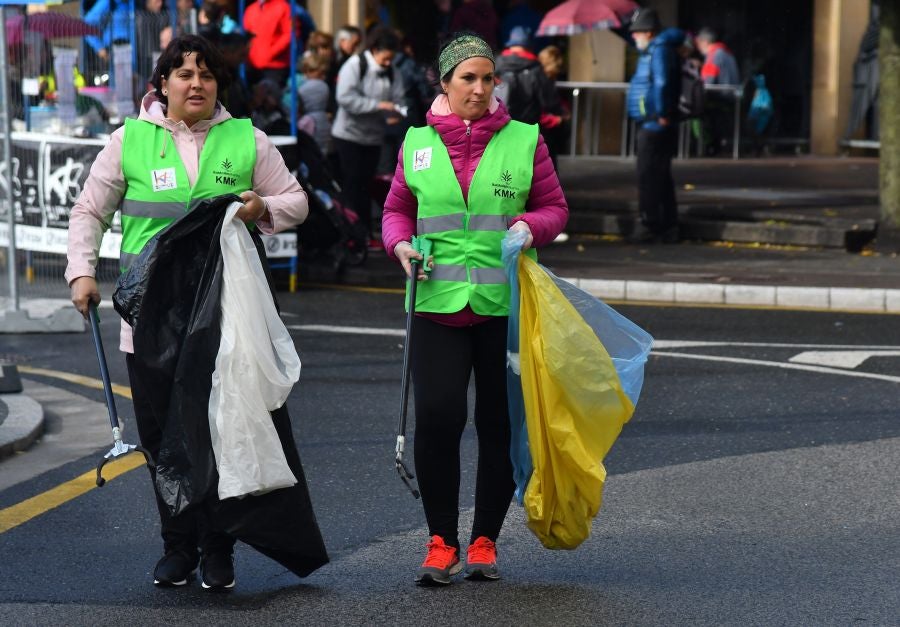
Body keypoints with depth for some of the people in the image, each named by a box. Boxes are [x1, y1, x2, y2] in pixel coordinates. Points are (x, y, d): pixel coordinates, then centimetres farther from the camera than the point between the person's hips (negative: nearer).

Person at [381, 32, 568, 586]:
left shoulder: (524, 140, 4)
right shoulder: (417, 143, 7)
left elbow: (555, 207, 9)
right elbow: (397, 208, 18)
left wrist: (529, 227, -11)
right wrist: (401, 244, -2)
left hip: (505, 305, 0)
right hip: (438, 304, 0)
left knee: (500, 424, 4)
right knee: (437, 417, -11)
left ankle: (485, 542, 17)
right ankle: (441, 543, 2)